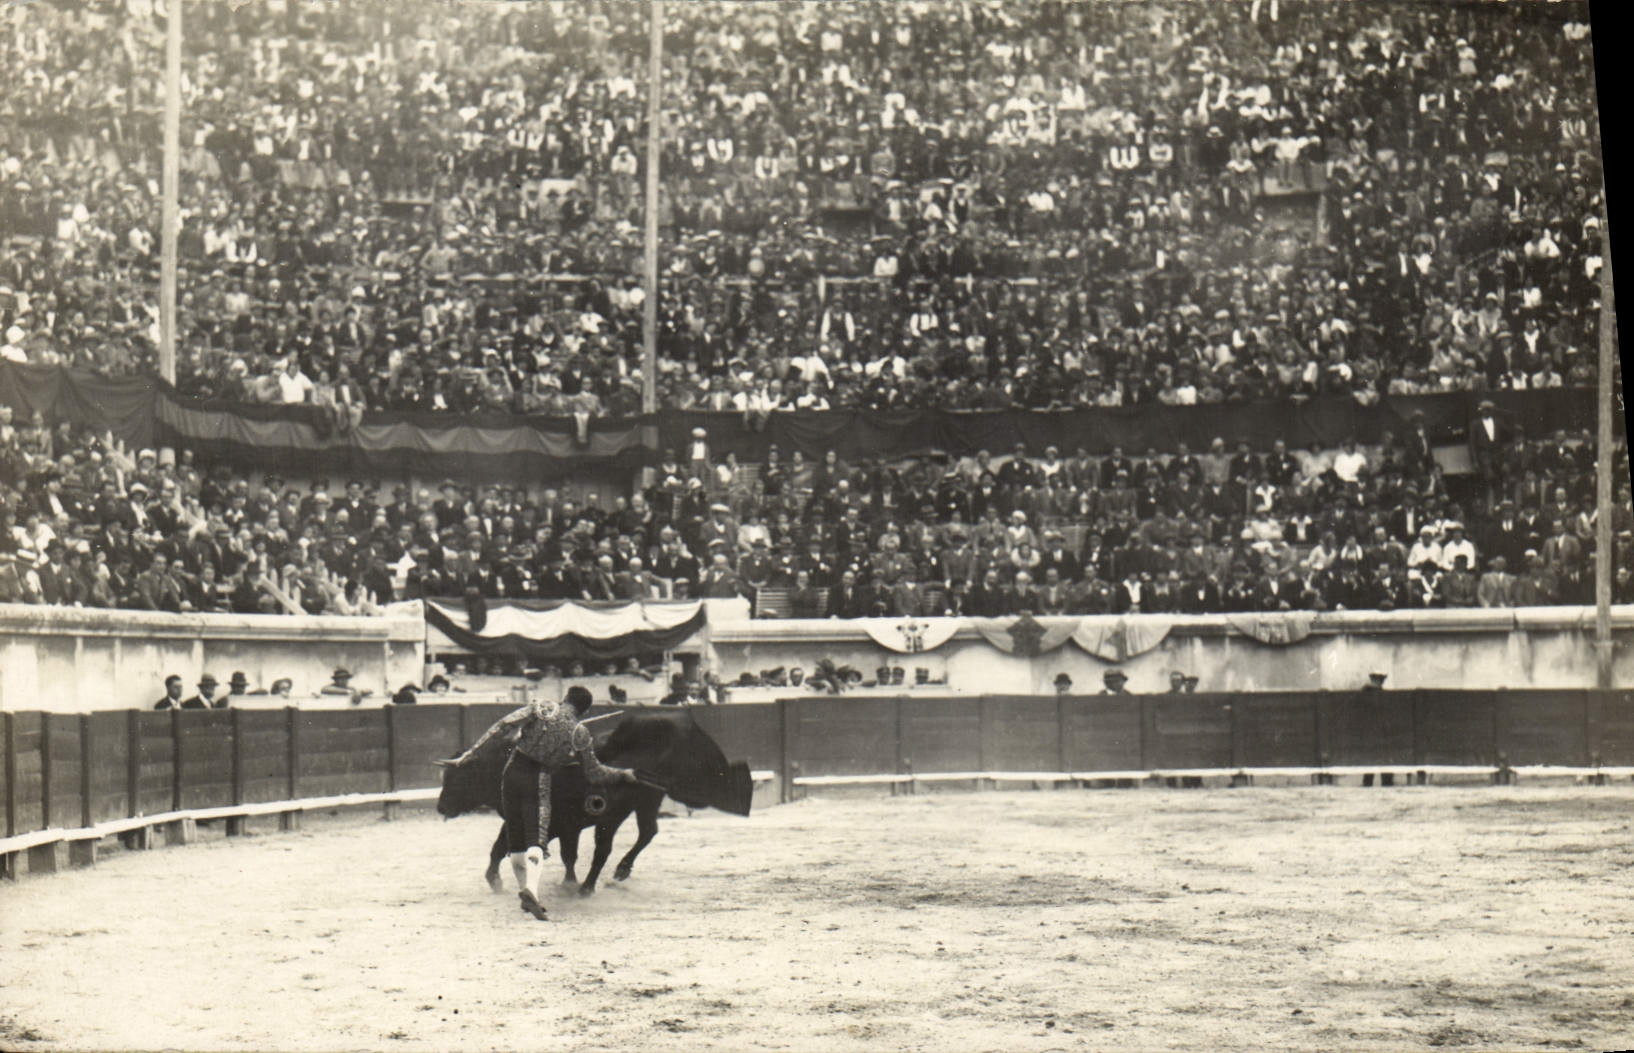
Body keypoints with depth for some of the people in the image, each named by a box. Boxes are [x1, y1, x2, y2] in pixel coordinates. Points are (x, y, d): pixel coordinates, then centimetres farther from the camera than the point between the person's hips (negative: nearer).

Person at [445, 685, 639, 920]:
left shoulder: (541, 709, 2)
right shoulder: (580, 734, 1)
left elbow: (503, 724, -7)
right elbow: (594, 773, 9)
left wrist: (472, 751, -5)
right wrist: (623, 774, 26)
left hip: (512, 771, 2)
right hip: (539, 780, -2)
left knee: (515, 839, 14)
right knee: (536, 839, -8)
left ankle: (525, 889, 17)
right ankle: (531, 888, -32)